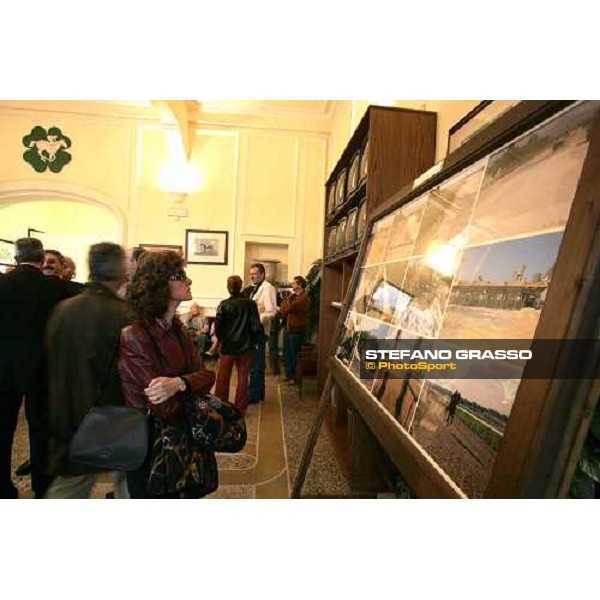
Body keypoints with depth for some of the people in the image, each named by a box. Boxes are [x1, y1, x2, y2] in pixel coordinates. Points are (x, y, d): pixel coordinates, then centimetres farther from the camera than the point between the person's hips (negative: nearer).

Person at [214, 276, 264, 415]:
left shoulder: (224, 304, -8)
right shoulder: (250, 304, -7)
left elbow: (217, 326, -8)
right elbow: (256, 326, -7)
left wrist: (221, 339, 10)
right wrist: (255, 341, 9)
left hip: (228, 346, -1)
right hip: (245, 347, 1)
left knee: (223, 378, 12)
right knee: (242, 378, 11)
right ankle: (240, 409, 19)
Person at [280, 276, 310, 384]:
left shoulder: (303, 298, -17)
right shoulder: (294, 296, 14)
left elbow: (287, 309, -22)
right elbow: (284, 311, 13)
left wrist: (286, 300, -4)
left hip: (296, 330, -9)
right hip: (288, 328, 9)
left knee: (294, 355, 4)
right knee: (287, 354, 14)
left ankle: (293, 377, 18)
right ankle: (289, 375, 27)